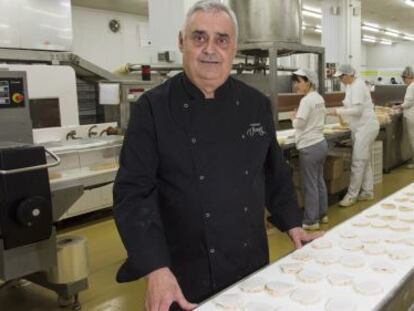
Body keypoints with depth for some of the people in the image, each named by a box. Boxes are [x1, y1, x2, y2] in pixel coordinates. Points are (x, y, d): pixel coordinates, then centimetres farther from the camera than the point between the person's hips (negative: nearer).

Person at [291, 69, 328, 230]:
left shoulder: (306, 100, -18)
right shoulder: (319, 98, 8)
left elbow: (299, 124, -18)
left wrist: (293, 118, 2)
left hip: (309, 147, -9)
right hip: (321, 143, 9)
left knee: (309, 184, 0)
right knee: (319, 180, 18)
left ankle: (311, 220, 8)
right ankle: (322, 214, 29)